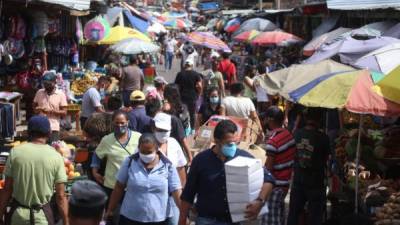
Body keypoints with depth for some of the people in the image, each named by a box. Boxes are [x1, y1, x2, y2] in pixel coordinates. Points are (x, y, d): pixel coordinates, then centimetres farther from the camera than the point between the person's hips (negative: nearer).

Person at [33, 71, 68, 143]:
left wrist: (51, 111, -19)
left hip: (53, 128, -3)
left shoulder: (61, 94, -3)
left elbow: (64, 112, -5)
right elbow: (34, 106, 17)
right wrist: (37, 109, -7)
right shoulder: (39, 92, 7)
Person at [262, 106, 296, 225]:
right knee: (280, 214, 19)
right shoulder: (289, 134, 1)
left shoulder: (272, 141, -21)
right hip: (287, 181, 8)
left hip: (275, 184, -8)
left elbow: (269, 167, -19)